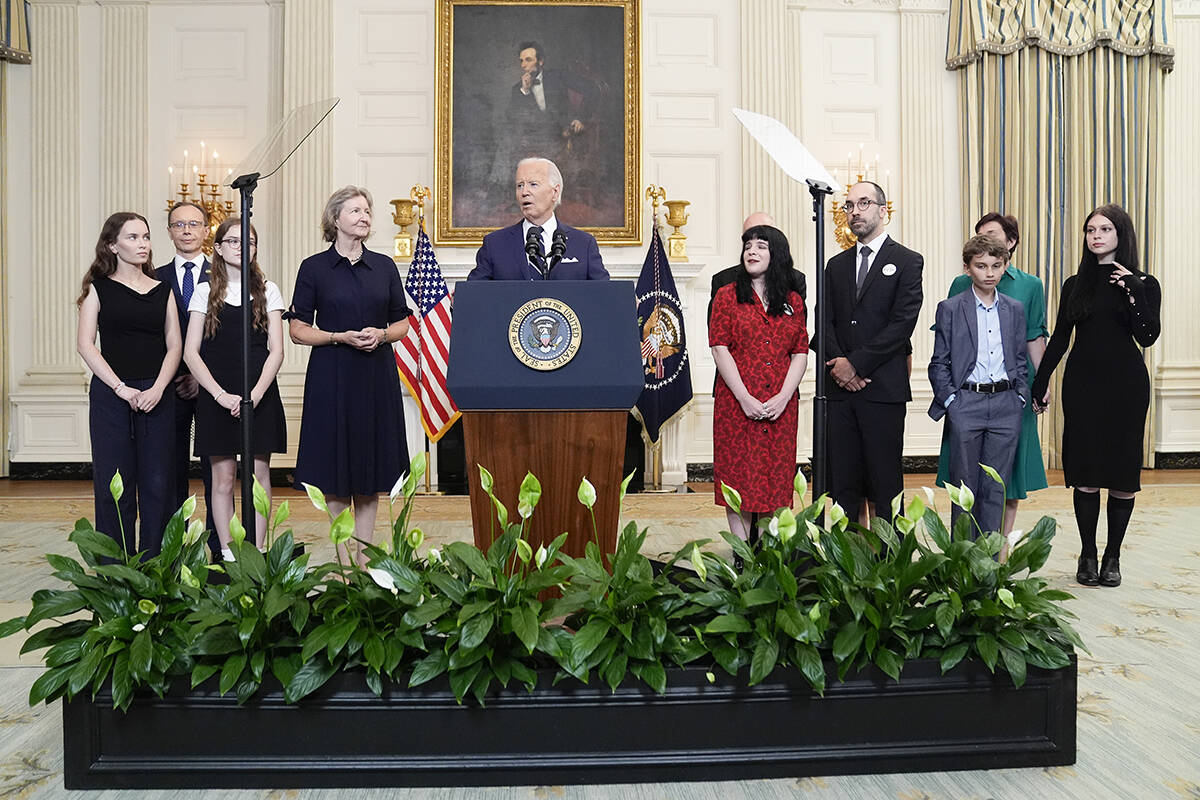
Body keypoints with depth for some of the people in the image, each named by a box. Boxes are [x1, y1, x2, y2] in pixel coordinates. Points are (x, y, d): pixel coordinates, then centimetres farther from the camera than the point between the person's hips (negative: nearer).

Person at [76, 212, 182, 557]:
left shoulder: (162, 290, 12)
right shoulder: (98, 288, 5)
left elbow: (174, 345, 6)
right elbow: (85, 344, -3)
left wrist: (158, 388, -9)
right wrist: (122, 388, -12)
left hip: (157, 395, 2)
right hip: (110, 394, -2)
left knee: (158, 483, 1)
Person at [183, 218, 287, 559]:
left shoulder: (268, 291, 7)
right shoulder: (205, 292, 6)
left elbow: (276, 351, 1)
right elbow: (191, 353, 1)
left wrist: (255, 394, -12)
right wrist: (221, 395, -11)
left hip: (260, 395, 0)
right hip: (216, 397, 0)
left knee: (259, 474, 2)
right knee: (223, 477, 2)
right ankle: (227, 553, 11)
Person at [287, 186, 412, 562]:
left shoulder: (384, 266, 9)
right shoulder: (314, 268, 1)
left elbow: (402, 323, 11)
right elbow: (298, 329, -1)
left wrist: (381, 335, -9)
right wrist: (341, 337, -15)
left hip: (377, 376, 3)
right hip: (331, 377, -2)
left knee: (372, 465, 6)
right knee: (336, 470, 1)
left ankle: (365, 557, 17)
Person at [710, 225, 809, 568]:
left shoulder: (793, 301, 10)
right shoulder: (728, 295, 3)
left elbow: (800, 353, 6)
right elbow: (720, 349, -4)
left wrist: (783, 397, -9)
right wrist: (745, 398, -13)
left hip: (781, 407, 2)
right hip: (736, 402, -2)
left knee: (776, 475, 5)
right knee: (738, 473, 1)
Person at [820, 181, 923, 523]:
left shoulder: (907, 261, 2)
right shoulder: (837, 265, 17)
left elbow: (902, 323, -9)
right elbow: (826, 322, 10)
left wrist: (856, 363, -12)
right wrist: (838, 363, -7)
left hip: (883, 390, -4)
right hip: (840, 389, 5)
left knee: (885, 480, 0)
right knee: (842, 481, 6)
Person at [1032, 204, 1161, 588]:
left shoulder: (1142, 283, 2)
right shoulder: (1075, 285, 9)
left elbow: (1147, 337, -10)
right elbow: (1059, 339, 10)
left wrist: (1134, 291, -17)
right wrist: (1039, 383, 5)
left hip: (1125, 385, -1)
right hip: (1082, 385, 2)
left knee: (1122, 473, 2)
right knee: (1085, 475, 1)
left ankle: (1112, 557, 15)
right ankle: (1087, 555, 12)